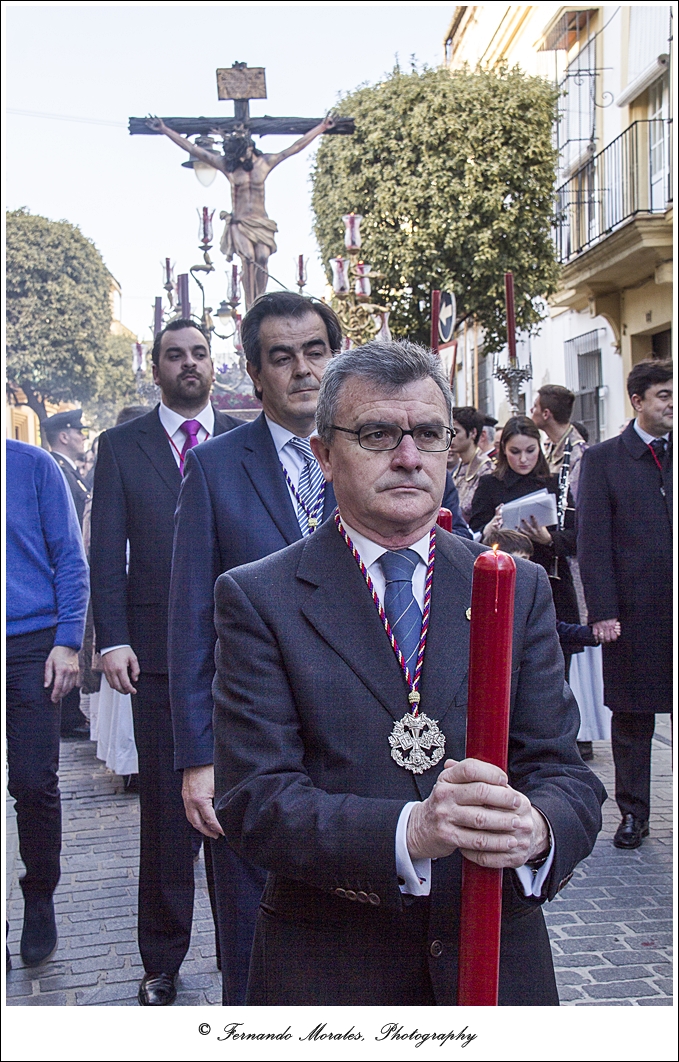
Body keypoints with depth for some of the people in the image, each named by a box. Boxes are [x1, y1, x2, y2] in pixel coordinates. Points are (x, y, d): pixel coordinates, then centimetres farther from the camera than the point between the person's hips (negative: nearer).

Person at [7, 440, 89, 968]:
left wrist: (68, 642, -7)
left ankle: (40, 898, 19)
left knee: (34, 784, -2)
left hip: (30, 646, -1)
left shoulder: (33, 464, 1)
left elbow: (70, 560, 1)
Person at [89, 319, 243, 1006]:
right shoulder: (121, 446, 7)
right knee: (165, 808, 6)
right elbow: (107, 552, 2)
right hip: (158, 654, 0)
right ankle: (161, 961, 19)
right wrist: (113, 640, -8)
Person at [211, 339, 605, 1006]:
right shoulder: (257, 598, -7)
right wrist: (409, 831, -30)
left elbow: (563, 772, -3)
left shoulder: (520, 590, 2)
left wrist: (536, 829, -26)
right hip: (328, 969, -2)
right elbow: (253, 798, -15)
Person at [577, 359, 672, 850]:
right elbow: (593, 541, -3)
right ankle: (634, 813, 20)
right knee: (631, 718, 8)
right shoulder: (603, 459, 2)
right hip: (633, 610, -2)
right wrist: (603, 611, -9)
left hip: (674, 607, 2)